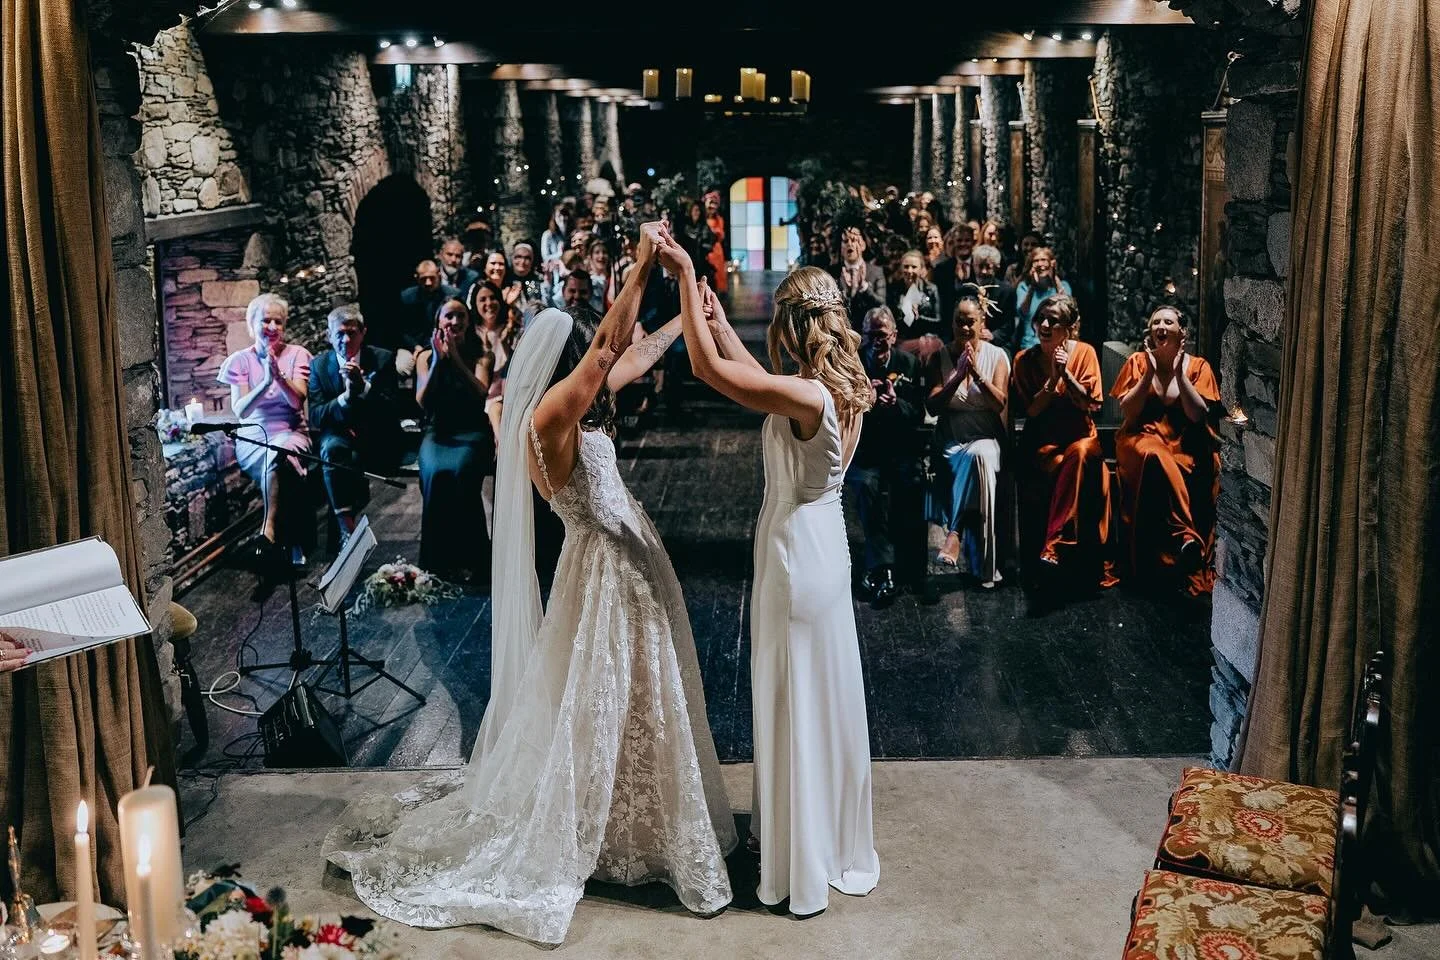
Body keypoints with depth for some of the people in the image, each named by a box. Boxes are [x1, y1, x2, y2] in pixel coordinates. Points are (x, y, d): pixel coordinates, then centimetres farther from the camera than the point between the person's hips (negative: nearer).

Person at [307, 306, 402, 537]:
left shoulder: (383, 359, 0)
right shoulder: (319, 365, 4)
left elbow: (392, 411, -8)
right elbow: (315, 418, -4)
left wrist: (363, 387, -24)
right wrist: (346, 396, -22)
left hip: (378, 441, -1)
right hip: (339, 434, 1)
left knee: (354, 458, -33)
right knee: (332, 448, -33)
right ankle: (346, 527, -32)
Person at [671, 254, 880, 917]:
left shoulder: (805, 396, -27)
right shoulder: (844, 387, -1)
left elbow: (706, 367, -28)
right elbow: (758, 380, 14)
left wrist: (687, 276, -22)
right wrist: (720, 321, 20)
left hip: (794, 556, -8)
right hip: (823, 546, 9)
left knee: (796, 701, 5)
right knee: (822, 696, 20)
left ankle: (804, 866, 21)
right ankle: (833, 840, 38)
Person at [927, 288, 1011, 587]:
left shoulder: (996, 356, 6)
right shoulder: (940, 357, 7)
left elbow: (1000, 404, -3)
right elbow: (932, 406, -2)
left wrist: (978, 374, -16)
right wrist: (958, 377, -14)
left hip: (986, 437, 0)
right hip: (950, 439, 1)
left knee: (979, 456, -38)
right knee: (970, 463, -33)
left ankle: (955, 534, -40)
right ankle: (980, 565, -28)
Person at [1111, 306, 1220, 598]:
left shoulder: (1197, 366, 6)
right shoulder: (1138, 362, 8)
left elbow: (1198, 415, -6)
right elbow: (1128, 411, -1)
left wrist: (1180, 374, -9)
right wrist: (1150, 373, -6)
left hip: (1184, 442, 0)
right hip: (1143, 438, 0)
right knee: (1154, 455, -36)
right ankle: (1186, 535, -38)